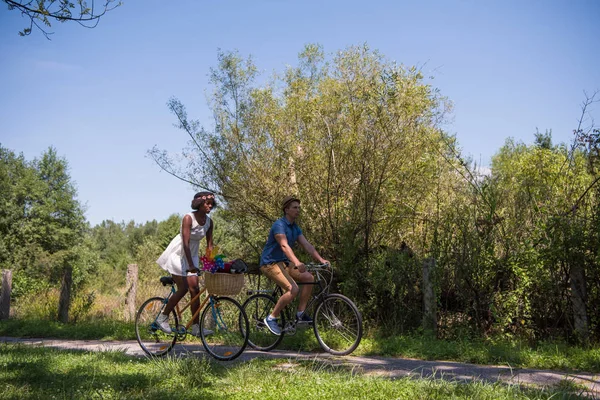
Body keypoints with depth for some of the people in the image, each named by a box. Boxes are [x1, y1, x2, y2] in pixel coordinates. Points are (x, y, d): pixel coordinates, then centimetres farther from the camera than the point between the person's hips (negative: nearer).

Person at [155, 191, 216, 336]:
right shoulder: (188, 218, -22)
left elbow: (209, 245, -1)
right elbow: (185, 243, -29)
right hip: (178, 254, -6)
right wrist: (191, 265, -36)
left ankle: (196, 327, 0)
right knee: (183, 289, -11)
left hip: (192, 255, 6)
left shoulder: (209, 221, -4)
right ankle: (162, 318, 6)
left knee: (195, 289, -2)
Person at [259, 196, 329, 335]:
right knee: (293, 289, -25)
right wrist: (297, 262, -49)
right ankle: (271, 318, -10)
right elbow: (284, 246, -34)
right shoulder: (279, 225, -18)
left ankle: (301, 314, 2)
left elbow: (307, 245, 2)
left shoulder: (295, 228, 10)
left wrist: (321, 259, -13)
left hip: (283, 262, 9)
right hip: (270, 263, -9)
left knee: (309, 278, -4)